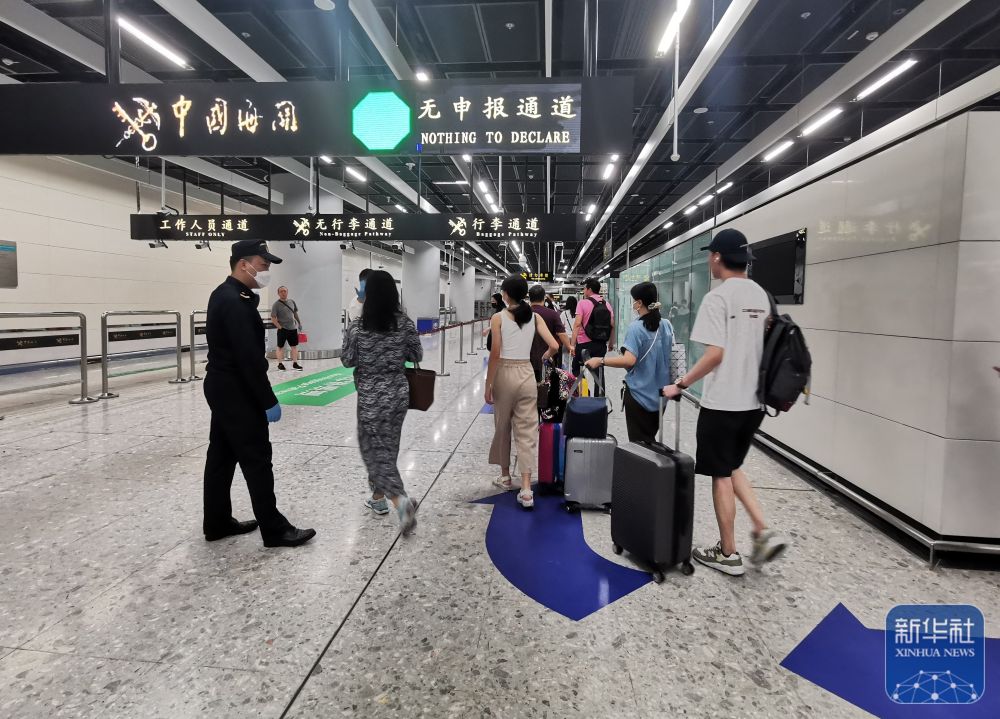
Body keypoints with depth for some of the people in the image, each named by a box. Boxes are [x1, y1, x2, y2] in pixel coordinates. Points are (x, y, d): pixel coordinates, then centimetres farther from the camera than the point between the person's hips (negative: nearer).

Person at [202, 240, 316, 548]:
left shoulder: (224, 294, 11)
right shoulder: (235, 302, -22)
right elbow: (249, 358, -25)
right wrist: (269, 401, -21)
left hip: (221, 387, 11)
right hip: (236, 392, -11)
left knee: (221, 456, 16)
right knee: (257, 459, -4)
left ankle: (217, 523, 27)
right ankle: (275, 530, 5)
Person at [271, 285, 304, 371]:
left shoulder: (292, 302, 6)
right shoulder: (276, 305, -10)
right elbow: (273, 318, -11)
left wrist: (299, 322, 14)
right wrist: (279, 327, -16)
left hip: (293, 328, 5)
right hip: (283, 329, -5)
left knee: (294, 346, 8)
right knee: (280, 347, 5)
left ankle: (295, 363, 16)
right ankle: (280, 364, 15)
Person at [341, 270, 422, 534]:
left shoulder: (358, 326, -13)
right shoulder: (405, 323, -5)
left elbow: (347, 361, -4)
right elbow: (417, 356, 3)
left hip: (371, 398, -4)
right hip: (398, 394, 4)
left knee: (375, 451, 3)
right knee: (387, 448, 19)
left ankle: (401, 500, -14)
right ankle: (378, 498, 33)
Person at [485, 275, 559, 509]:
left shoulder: (498, 318, -6)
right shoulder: (535, 317, 3)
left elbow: (495, 354, -11)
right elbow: (554, 346, -4)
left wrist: (488, 385, -6)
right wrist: (544, 357, 18)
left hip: (505, 375, -2)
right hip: (527, 375, 2)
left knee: (502, 427, 16)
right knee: (527, 431, 1)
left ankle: (505, 476, 31)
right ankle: (526, 490, -5)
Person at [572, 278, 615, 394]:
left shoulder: (583, 303, -8)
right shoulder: (607, 305, 7)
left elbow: (577, 324, -16)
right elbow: (612, 326, 8)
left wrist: (572, 344, -17)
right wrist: (611, 343, 18)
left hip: (584, 344, -4)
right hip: (601, 344, 5)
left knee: (576, 369, 12)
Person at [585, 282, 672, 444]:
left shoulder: (636, 328, -18)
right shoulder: (667, 326, 1)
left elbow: (629, 360, -29)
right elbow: (670, 355, 12)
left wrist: (600, 361, -24)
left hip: (639, 394, -6)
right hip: (660, 394, 6)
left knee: (639, 442, 6)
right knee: (650, 439, 22)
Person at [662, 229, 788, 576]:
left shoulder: (718, 297, -14)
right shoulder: (761, 296, 10)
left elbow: (715, 353, -20)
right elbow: (764, 347, 15)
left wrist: (679, 385, -13)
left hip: (722, 402, -8)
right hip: (753, 401, 8)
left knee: (721, 475, 5)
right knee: (731, 468, 22)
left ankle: (728, 553, 16)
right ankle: (764, 532, 12)